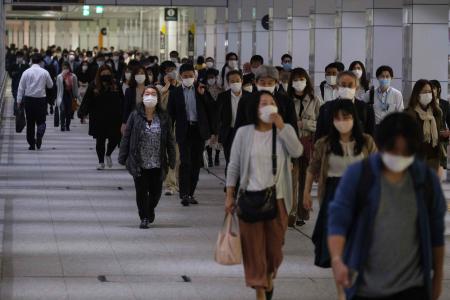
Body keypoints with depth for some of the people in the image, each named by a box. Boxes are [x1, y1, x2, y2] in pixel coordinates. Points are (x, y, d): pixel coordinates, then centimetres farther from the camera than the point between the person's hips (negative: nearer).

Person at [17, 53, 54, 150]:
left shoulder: (26, 72, -3)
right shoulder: (45, 72, -3)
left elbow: (21, 87, -1)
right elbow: (50, 85, 8)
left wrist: (19, 100, 4)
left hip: (28, 99, 1)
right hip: (41, 99, -1)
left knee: (30, 122, 9)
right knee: (41, 121, 7)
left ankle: (32, 144, 10)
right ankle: (39, 135, -24)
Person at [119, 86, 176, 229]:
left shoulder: (164, 117, 1)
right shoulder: (135, 116, -4)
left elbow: (170, 140, 5)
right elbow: (126, 137, 0)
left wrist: (172, 160, 2)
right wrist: (123, 157, -2)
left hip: (157, 163, 2)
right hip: (139, 163, -2)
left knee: (156, 191, 9)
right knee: (141, 191, 0)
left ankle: (150, 210, 39)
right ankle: (144, 218, 15)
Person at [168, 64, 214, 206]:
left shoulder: (201, 90, 6)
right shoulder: (175, 93, 3)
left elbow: (210, 110, 6)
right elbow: (170, 114, 4)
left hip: (199, 130, 2)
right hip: (184, 131, -2)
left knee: (196, 163, 6)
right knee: (185, 162, -12)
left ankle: (190, 193, 15)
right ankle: (184, 194, -13)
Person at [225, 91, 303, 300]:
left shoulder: (285, 130, 3)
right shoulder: (244, 133, 0)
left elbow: (297, 151, -16)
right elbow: (234, 166, 4)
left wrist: (280, 126, -20)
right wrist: (229, 196, 0)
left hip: (277, 198, 1)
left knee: (274, 245, 11)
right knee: (254, 246, -1)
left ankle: (269, 278, 39)